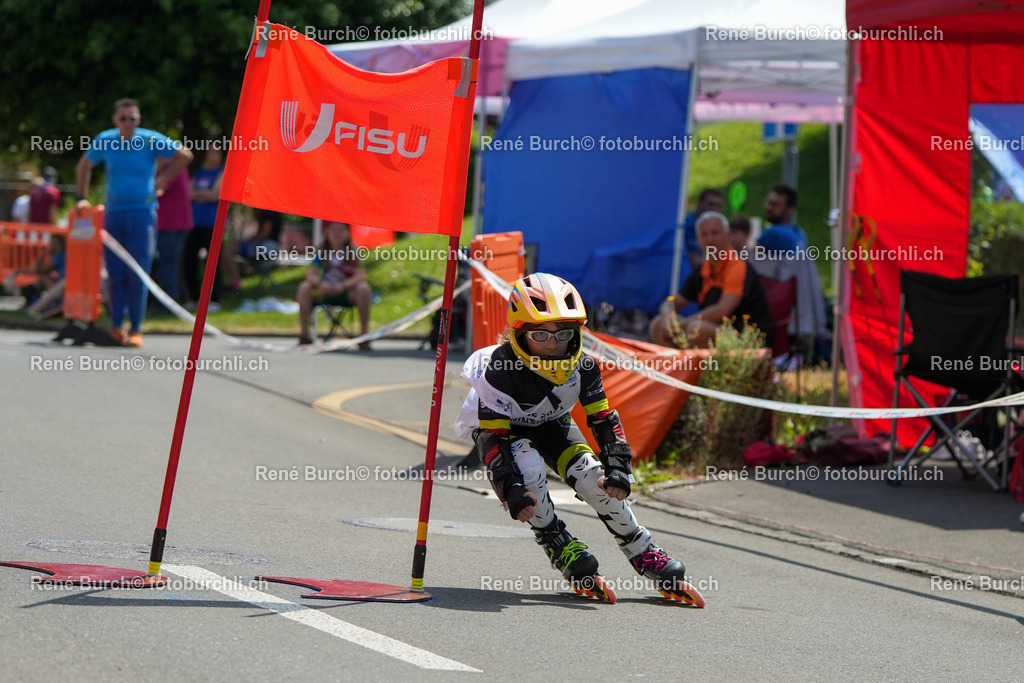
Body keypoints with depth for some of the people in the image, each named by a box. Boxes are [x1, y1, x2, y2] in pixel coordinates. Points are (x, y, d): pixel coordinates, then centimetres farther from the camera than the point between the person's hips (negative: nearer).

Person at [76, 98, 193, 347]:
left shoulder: (150, 140, -6)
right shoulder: (104, 141, 2)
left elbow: (184, 155, 1)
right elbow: (85, 166, 18)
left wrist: (163, 181, 2)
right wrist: (82, 198, 12)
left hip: (143, 212, -3)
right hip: (114, 213, 3)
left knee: (137, 274, -7)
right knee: (116, 273, 2)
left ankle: (136, 328, -1)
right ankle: (116, 326, 12)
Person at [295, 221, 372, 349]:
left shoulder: (354, 252, -4)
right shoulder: (321, 252, 0)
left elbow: (361, 275, -16)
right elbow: (310, 274, -9)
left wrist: (343, 285, -34)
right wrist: (321, 283, -32)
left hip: (347, 293, -2)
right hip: (325, 293, 2)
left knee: (363, 288, -32)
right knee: (304, 287, -24)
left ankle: (364, 332, -25)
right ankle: (304, 332, -20)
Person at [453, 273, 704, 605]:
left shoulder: (581, 366, -23)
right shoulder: (500, 369, -35)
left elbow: (604, 420, -15)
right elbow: (494, 434, -33)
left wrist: (618, 469, -31)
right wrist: (512, 490, -43)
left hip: (551, 424, 3)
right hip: (503, 428, -3)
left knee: (593, 478, -19)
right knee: (529, 469, -35)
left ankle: (644, 555, -3)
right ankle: (561, 548, -14)